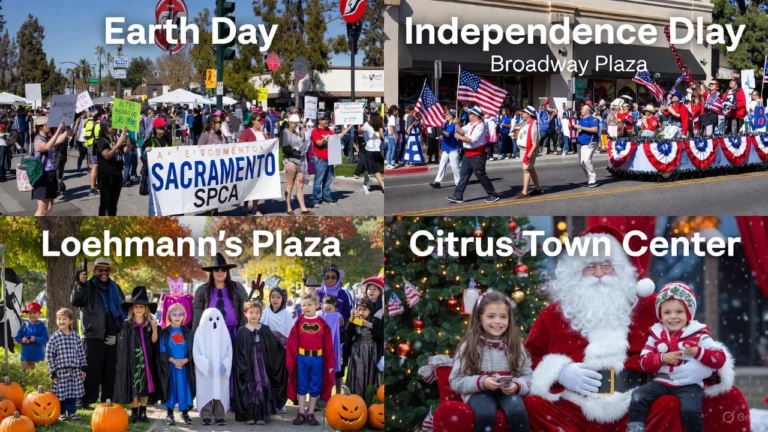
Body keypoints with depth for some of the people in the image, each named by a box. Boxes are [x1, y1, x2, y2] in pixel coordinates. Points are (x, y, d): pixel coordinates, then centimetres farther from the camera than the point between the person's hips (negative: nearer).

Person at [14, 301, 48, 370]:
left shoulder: (41, 326, -6)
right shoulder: (25, 325, 3)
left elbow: (45, 339, -11)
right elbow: (17, 337, 5)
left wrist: (35, 339, -26)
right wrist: (22, 340, -16)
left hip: (37, 356, -3)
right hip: (25, 355, 3)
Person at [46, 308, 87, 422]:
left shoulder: (75, 336, 5)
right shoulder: (55, 337, -5)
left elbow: (81, 353, 11)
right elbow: (49, 355, -5)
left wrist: (83, 368, 8)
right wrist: (52, 372, -7)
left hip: (74, 370, 3)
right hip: (60, 370, -3)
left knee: (73, 391, 7)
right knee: (60, 393, 2)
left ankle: (71, 411, 19)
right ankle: (61, 412, 18)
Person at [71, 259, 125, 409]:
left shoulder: (115, 288, 13)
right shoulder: (88, 286, 1)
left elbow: (123, 311, 15)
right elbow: (76, 302, -16)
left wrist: (118, 333, 5)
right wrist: (80, 284, -31)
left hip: (112, 337, 4)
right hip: (93, 336, -4)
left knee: (110, 371, 8)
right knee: (92, 370, -7)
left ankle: (108, 401, 15)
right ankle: (86, 400, 0)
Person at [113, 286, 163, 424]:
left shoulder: (150, 324, 7)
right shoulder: (127, 324, 1)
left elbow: (154, 341, -1)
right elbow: (122, 344, 0)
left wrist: (155, 329, -15)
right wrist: (123, 360, -7)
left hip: (146, 359, 2)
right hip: (132, 359, -2)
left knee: (146, 387, 4)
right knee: (133, 387, -1)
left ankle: (143, 412, 12)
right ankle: (134, 412, 6)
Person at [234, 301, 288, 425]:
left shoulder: (266, 330, 6)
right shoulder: (242, 331, 0)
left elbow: (274, 348, 8)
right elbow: (238, 352, -1)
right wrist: (243, 368, -7)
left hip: (262, 365, 2)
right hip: (248, 367, -2)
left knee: (262, 389, 1)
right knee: (249, 390, 0)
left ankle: (261, 415, 7)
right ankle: (249, 416, 5)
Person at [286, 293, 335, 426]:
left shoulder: (323, 324, 0)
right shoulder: (299, 323, 0)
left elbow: (328, 345, 0)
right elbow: (292, 343, -1)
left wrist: (330, 363, -1)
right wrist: (290, 361, -7)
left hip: (318, 359, 0)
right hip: (302, 358, 0)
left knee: (315, 387, 8)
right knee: (302, 386, 8)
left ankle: (311, 414, 19)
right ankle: (301, 413, 16)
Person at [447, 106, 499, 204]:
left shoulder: (480, 126, -18)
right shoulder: (470, 125, 11)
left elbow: (471, 139, -24)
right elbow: (461, 131, 7)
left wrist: (459, 137, -15)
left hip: (477, 155, -9)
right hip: (468, 154, 9)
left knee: (481, 176, -2)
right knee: (464, 175, 9)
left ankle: (493, 195, 9)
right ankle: (458, 196, 12)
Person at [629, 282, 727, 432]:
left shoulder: (699, 335, 0)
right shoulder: (656, 334, 9)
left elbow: (720, 359, -6)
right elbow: (644, 362, 5)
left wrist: (697, 352, -21)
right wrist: (663, 358, -13)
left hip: (689, 384, -3)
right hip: (662, 381, 3)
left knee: (690, 410, -29)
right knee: (638, 397, -18)